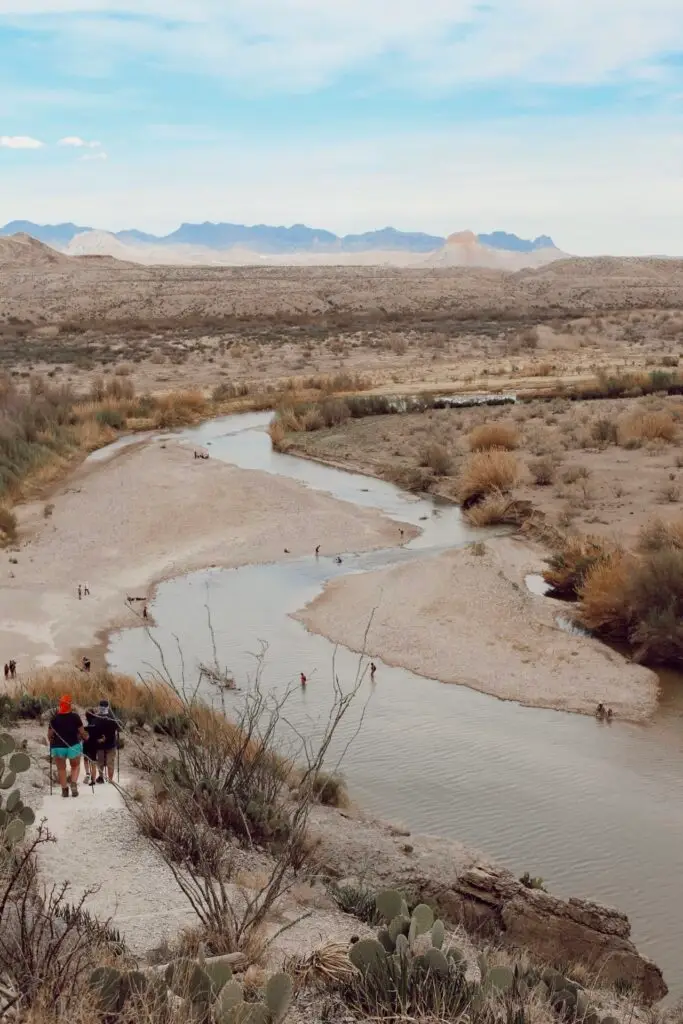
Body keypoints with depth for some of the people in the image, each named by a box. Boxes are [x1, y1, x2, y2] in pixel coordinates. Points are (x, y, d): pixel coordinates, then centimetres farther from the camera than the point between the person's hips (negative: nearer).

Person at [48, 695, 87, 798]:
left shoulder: (54, 718, -5)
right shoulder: (75, 717, -9)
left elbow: (50, 735, 0)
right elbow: (82, 732, -5)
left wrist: (51, 743, 20)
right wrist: (86, 737, 16)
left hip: (58, 747, 1)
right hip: (73, 746, -1)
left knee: (61, 768, 14)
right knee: (75, 766, 18)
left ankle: (64, 789, 10)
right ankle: (73, 783, -6)